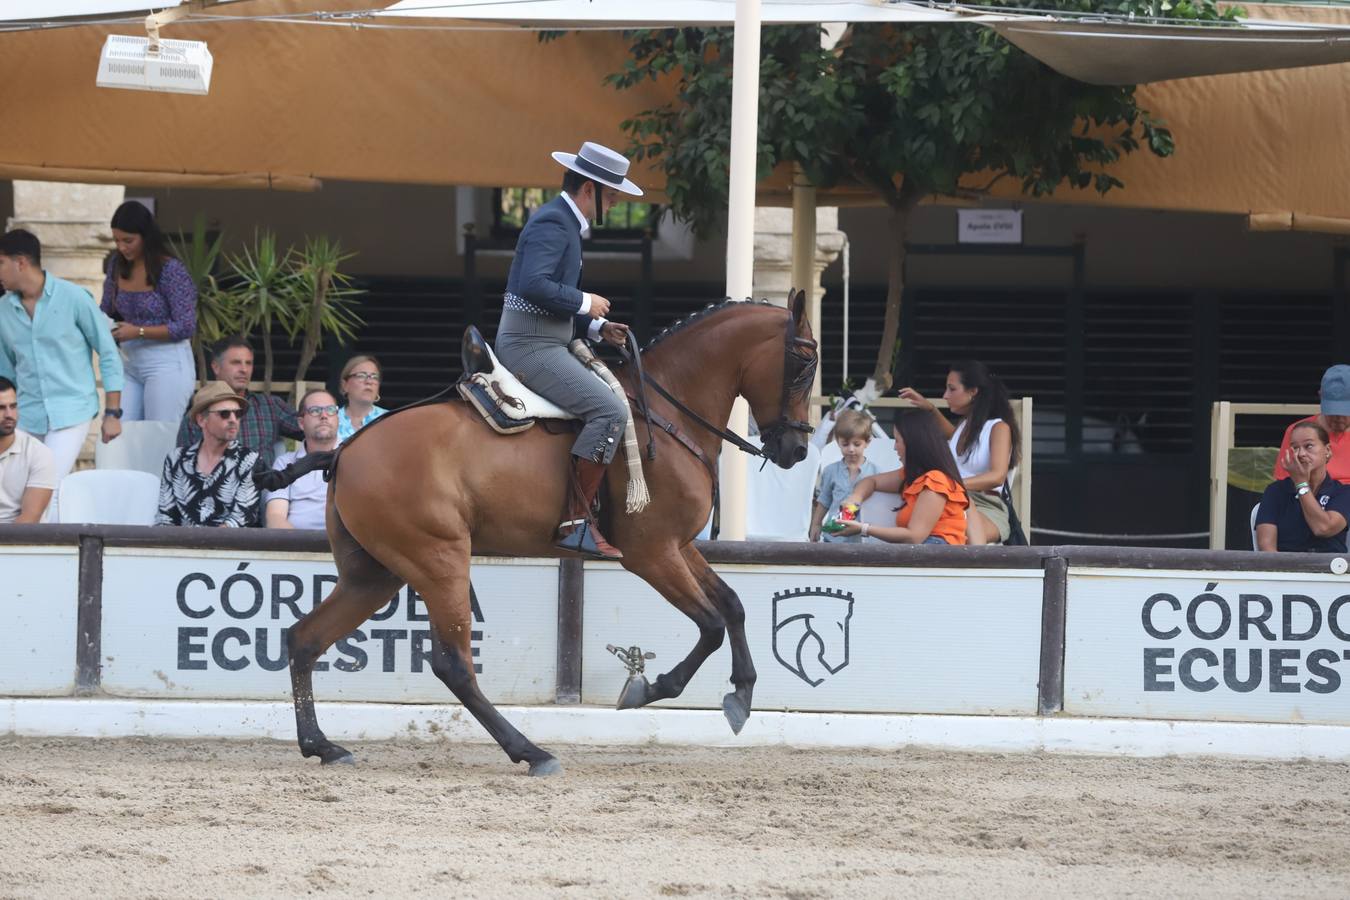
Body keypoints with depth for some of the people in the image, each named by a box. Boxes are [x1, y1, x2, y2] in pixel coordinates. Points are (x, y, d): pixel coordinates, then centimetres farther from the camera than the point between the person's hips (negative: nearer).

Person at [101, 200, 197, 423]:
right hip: (131, 365, 7)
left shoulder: (171, 271, -13)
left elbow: (185, 327, -13)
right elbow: (107, 309, 19)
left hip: (167, 364, -7)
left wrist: (138, 332, -19)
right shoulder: (117, 265, 6)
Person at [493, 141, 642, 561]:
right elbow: (534, 285, -28)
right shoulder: (552, 224, -13)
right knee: (610, 411, -22)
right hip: (530, 346, -11)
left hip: (544, 344, 11)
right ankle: (575, 522, -25)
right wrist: (586, 303, -16)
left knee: (614, 397, 21)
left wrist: (598, 328, 12)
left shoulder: (566, 223, 20)